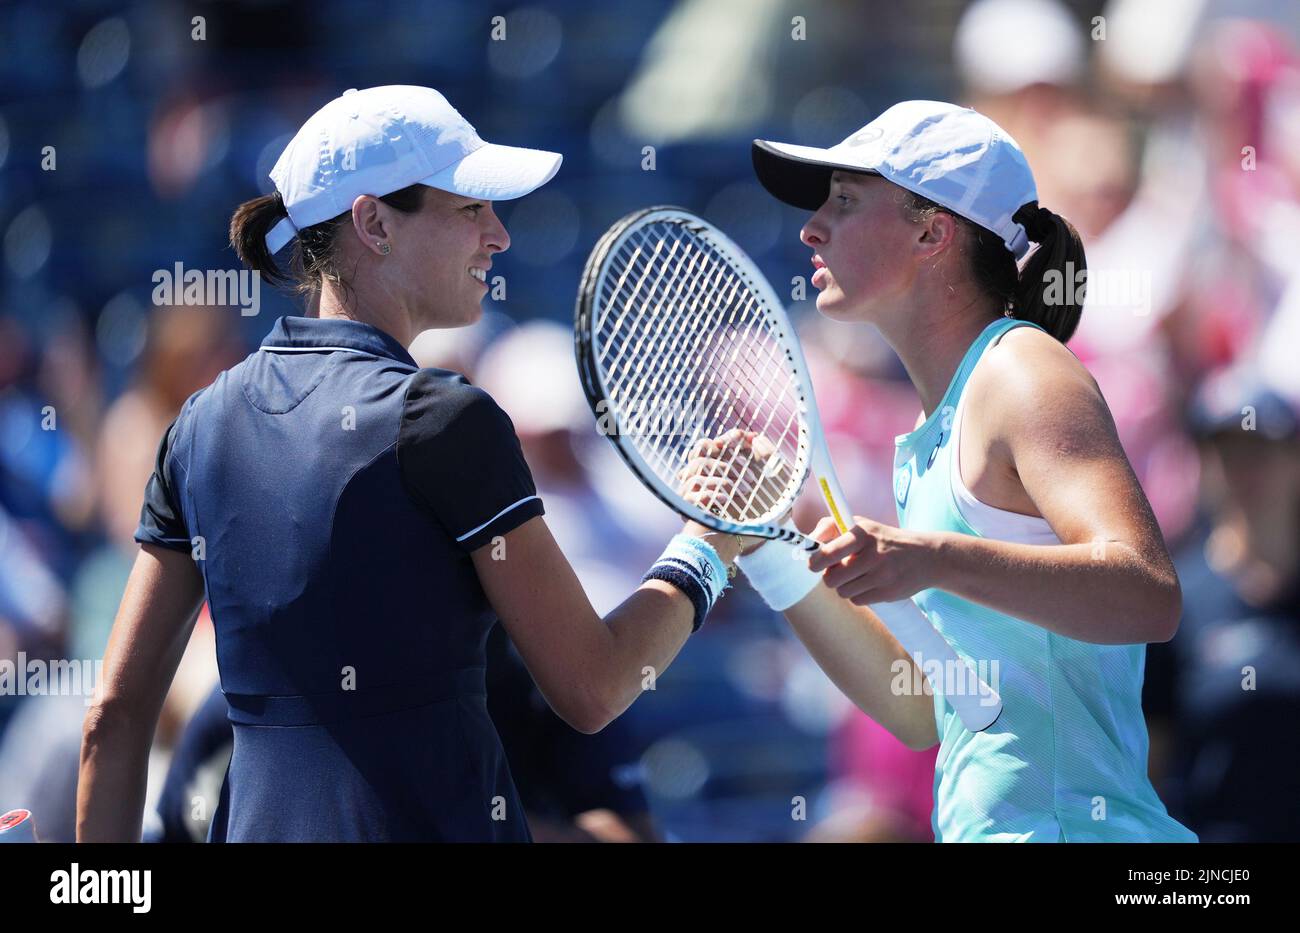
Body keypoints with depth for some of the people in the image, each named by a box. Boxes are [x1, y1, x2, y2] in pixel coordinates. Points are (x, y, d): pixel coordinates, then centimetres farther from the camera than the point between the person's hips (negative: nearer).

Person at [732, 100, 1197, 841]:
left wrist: (937, 560, -30)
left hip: (1066, 823, -8)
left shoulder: (1022, 370, -6)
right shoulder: (937, 435, 19)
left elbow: (1150, 595, -20)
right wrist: (765, 548, 16)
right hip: (985, 822, 8)